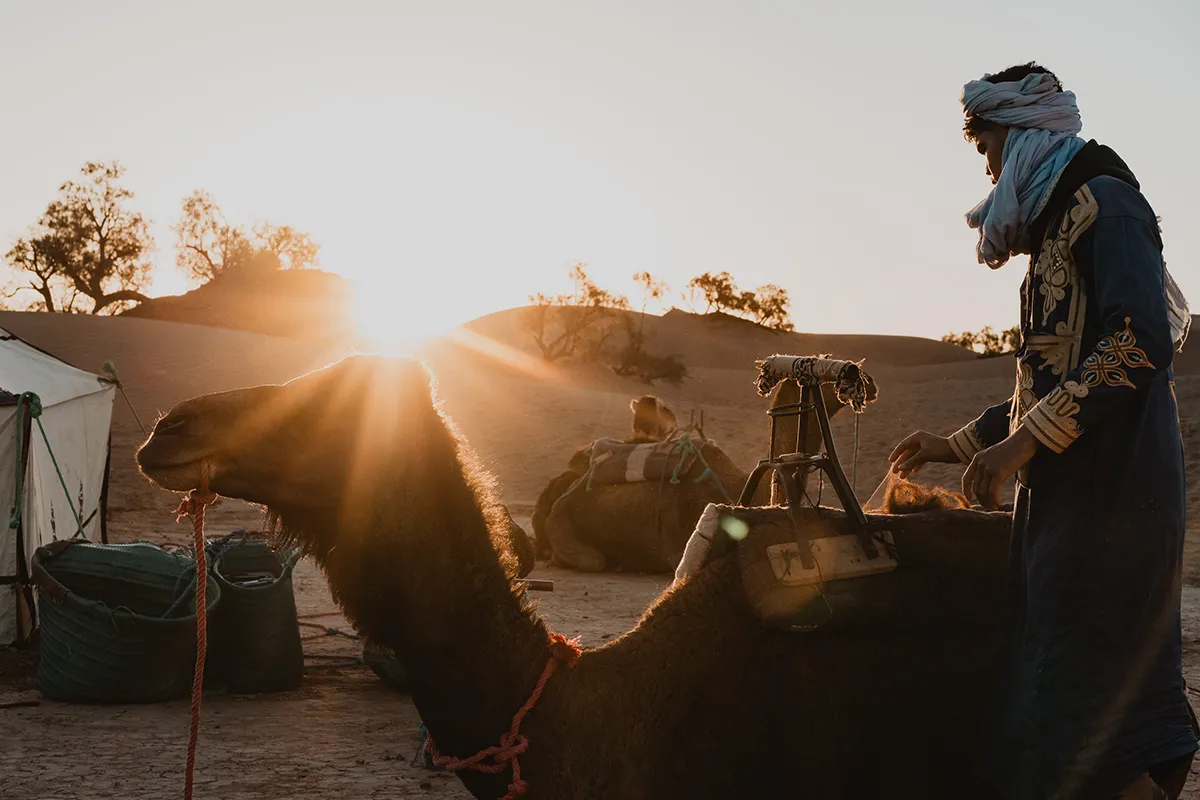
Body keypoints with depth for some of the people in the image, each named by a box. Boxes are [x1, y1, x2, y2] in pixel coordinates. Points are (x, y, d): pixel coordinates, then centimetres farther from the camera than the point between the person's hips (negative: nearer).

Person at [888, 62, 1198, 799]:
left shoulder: (1102, 201, -6)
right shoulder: (1062, 225, 22)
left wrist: (1025, 441, -22)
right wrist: (957, 445, 28)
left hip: (1108, 495, -9)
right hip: (1069, 496, 9)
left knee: (1080, 716, -10)